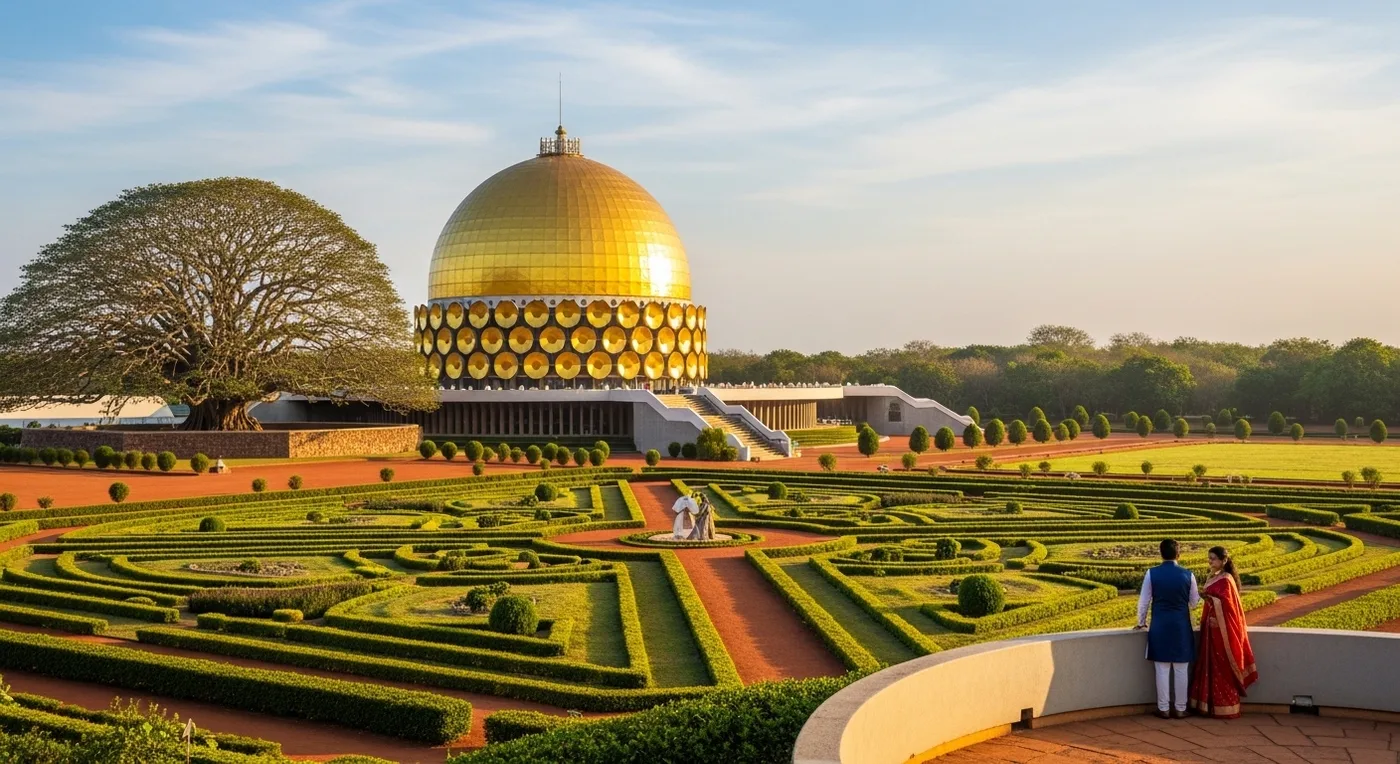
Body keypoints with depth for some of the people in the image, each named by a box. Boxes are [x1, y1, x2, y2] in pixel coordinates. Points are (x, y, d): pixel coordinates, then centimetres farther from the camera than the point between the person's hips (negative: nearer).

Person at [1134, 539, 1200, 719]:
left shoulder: (1152, 574, -7)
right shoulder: (1187, 574, -5)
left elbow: (1144, 601, -1)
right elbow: (1194, 602, 6)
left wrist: (1141, 622, 14)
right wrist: (1199, 594, 29)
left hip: (1160, 626, 0)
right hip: (1182, 626, 0)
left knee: (1162, 669, 4)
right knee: (1181, 670, 6)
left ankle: (1163, 708, 7)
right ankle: (1180, 709, 10)